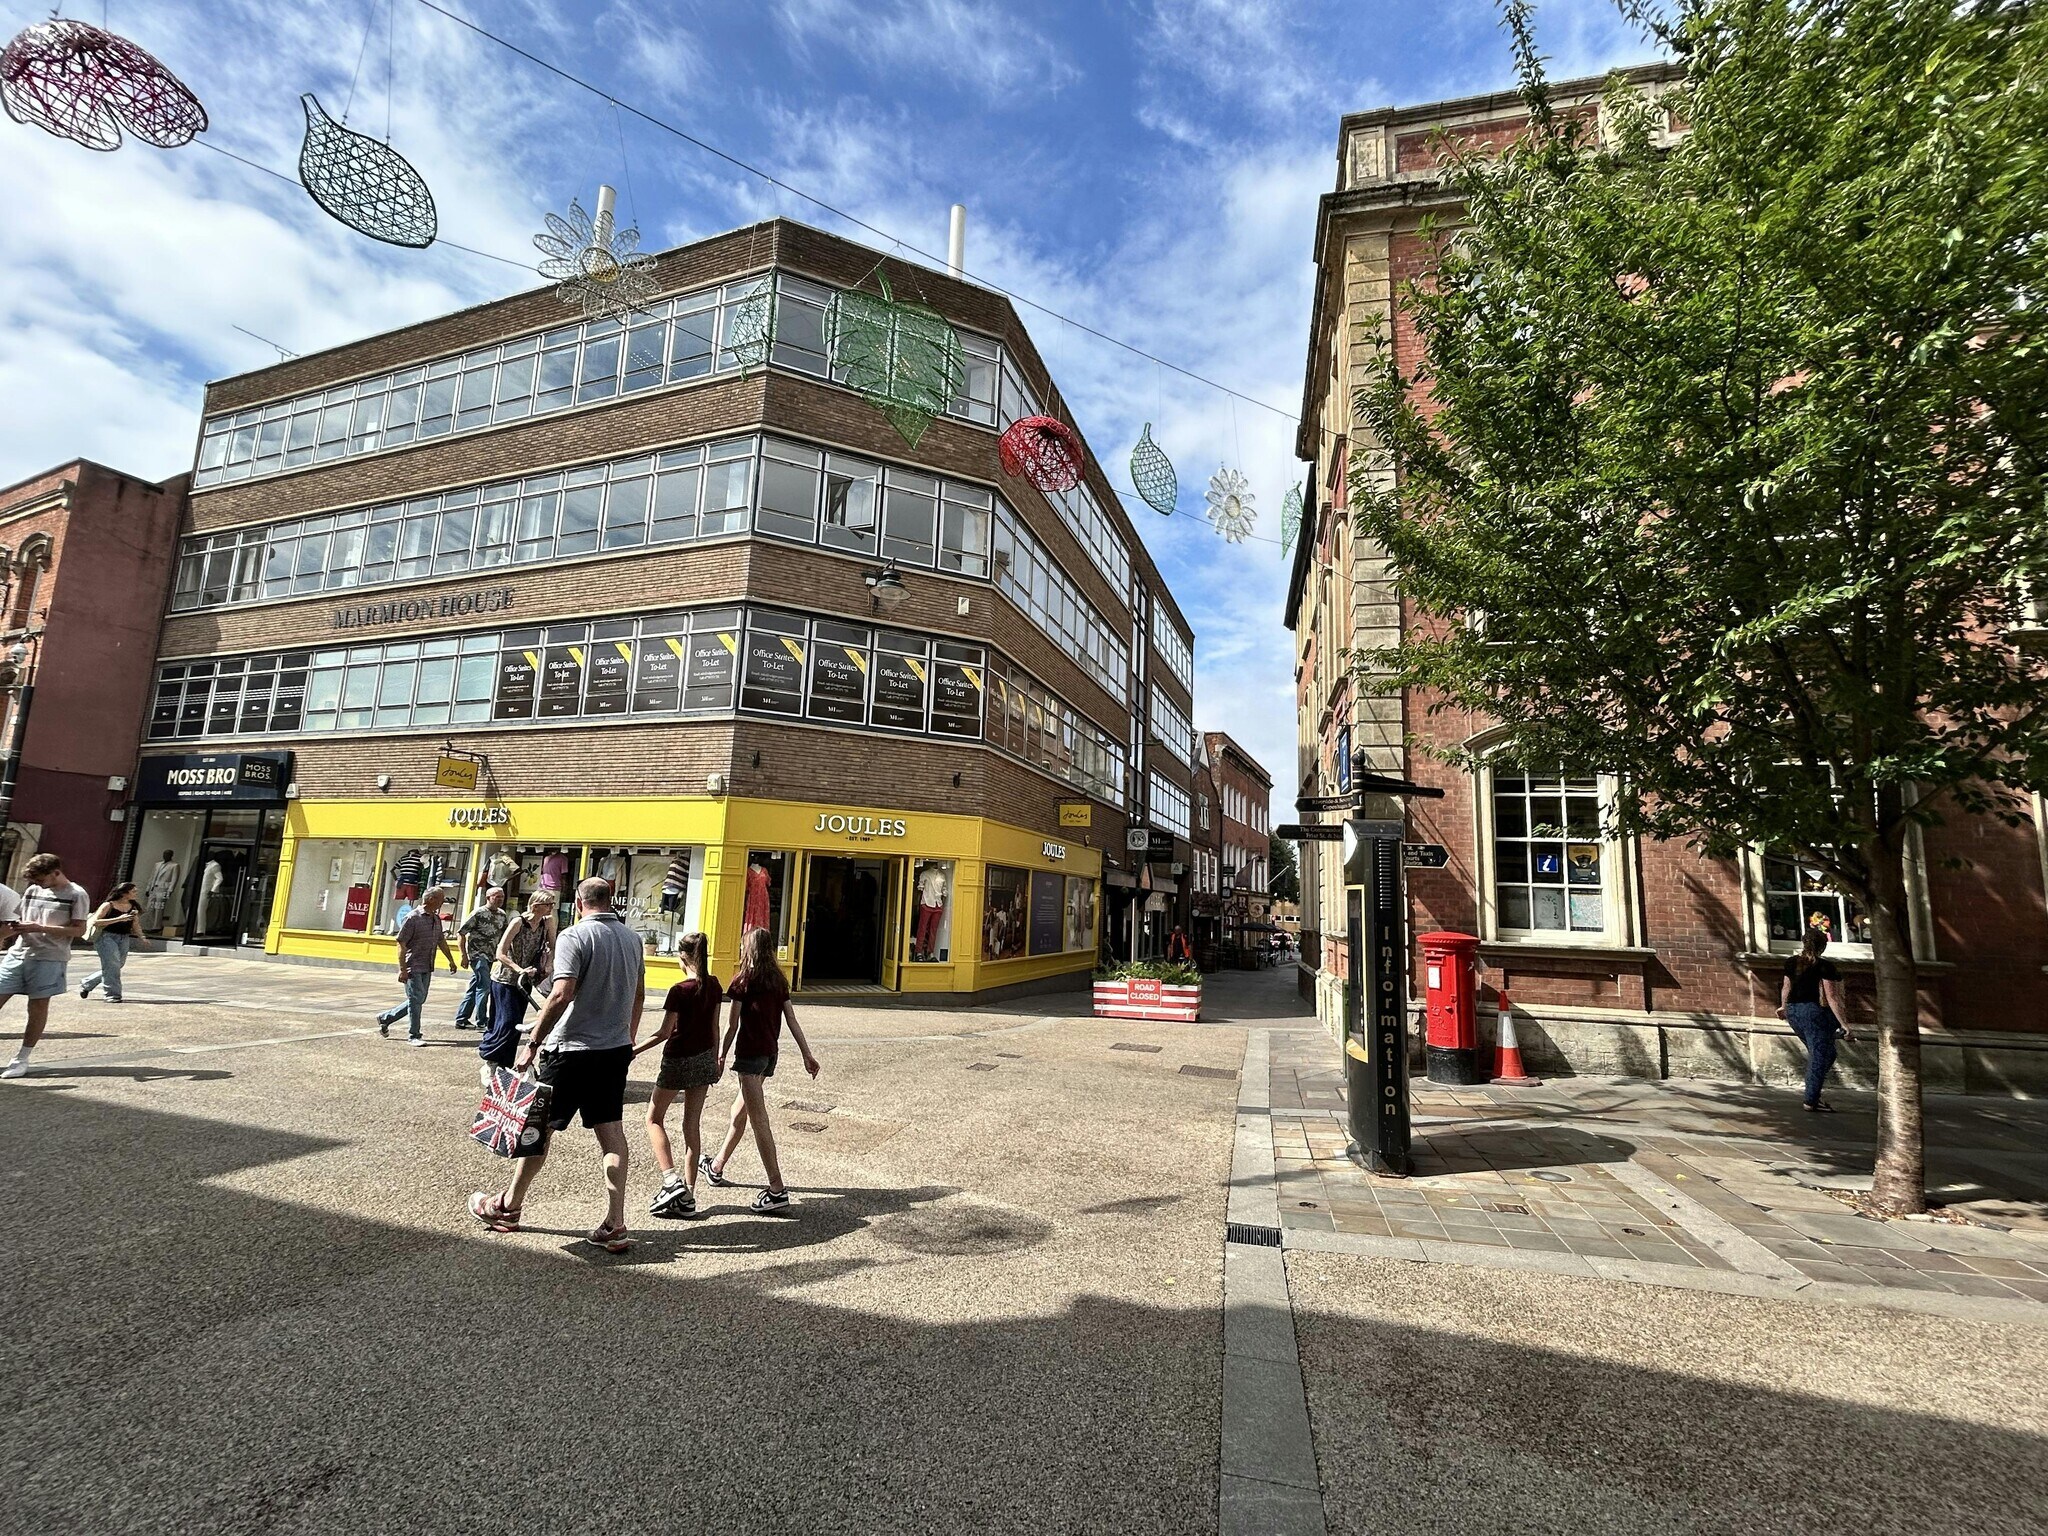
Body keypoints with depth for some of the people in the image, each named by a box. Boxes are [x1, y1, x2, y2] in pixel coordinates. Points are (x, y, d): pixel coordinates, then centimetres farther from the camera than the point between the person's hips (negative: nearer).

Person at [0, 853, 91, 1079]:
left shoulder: (77, 895, -3)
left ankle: (22, 1059, 10)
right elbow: (19, 917, 22)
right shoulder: (31, 890, 13)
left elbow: (79, 929, -8)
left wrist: (39, 928, -17)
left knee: (38, 1005, 0)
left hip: (49, 958, -5)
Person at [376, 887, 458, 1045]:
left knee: (418, 1001, 13)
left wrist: (451, 960, 22)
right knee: (416, 999, -4)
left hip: (427, 969, 8)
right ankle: (414, 1035, 7)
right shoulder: (413, 918, -13)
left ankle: (385, 1017, 32)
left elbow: (441, 941, 22)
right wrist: (402, 969, -17)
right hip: (413, 968, -8)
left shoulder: (436, 919, 11)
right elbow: (401, 944, -14)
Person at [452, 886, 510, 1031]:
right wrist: (464, 955, -11)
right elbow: (462, 932, -9)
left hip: (490, 956, 7)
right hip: (478, 954, -7)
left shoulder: (502, 915, 8)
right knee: (484, 986, -11)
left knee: (473, 988, 13)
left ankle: (461, 1019, 22)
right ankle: (482, 1021, -3)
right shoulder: (478, 913, -11)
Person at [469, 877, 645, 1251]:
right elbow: (639, 994, 16)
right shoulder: (631, 938, 7)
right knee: (611, 1131, 6)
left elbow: (561, 995, -23)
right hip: (616, 1050, 6)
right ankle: (615, 1226, 4)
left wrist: (532, 1042, -15)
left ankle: (508, 1207, 31)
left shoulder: (574, 937, -13)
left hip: (573, 1050, -6)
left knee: (540, 1125, 12)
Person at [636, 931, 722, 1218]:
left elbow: (664, 1033, -16)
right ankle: (688, 1196, 15)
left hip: (678, 1060, -6)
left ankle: (671, 1181, -3)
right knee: (693, 1123, 11)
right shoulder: (714, 985, -1)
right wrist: (715, 1059, 17)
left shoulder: (679, 990, -19)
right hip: (705, 1058, 6)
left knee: (655, 1118, 12)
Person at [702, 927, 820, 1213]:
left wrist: (721, 1056, 2)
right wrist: (807, 1054, 7)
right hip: (770, 1054, 7)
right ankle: (717, 1168, 41)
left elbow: (733, 1025, -8)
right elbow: (792, 1021, 6)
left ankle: (777, 1189, -9)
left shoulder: (743, 981, -9)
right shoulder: (779, 981, 7)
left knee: (759, 1120, -7)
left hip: (750, 1053, -7)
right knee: (739, 1111, 23)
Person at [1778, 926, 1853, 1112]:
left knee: (1815, 1053, 19)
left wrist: (1784, 1007, 33)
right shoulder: (1825, 966, -11)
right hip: (1815, 1012, -6)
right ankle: (1811, 1102, 1)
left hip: (1793, 1012, 6)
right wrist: (1843, 1024, -14)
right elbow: (1831, 997, -15)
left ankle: (1814, 1093, 13)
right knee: (1820, 1056, 0)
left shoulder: (1791, 963, 7)